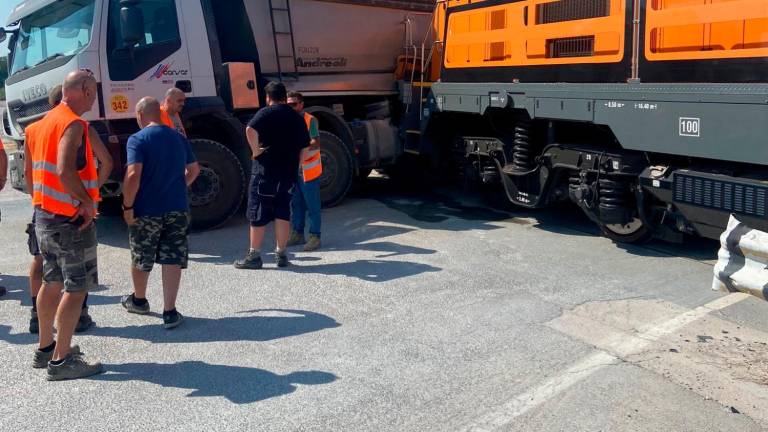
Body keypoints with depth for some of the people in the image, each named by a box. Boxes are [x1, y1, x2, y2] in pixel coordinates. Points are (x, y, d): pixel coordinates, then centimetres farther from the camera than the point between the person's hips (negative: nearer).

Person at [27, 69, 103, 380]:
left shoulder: (45, 122, 14)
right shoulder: (74, 124, -16)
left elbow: (33, 170, 19)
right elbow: (65, 170, -29)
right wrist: (87, 201, -18)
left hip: (44, 215, 10)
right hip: (71, 218, -10)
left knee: (52, 283, 18)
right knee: (76, 288, -3)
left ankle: (45, 348, 28)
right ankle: (61, 360, 1)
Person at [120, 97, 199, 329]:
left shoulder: (137, 139, -10)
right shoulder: (179, 138, 8)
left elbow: (133, 175, -20)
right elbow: (194, 169, 18)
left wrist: (127, 206, -13)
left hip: (146, 211, -3)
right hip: (177, 209, 4)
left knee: (141, 259, 17)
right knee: (172, 260, 4)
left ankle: (139, 300, 37)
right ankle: (170, 312, 2)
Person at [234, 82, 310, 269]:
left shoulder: (266, 113, -5)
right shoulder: (297, 118, 13)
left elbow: (250, 130, -25)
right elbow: (305, 150, 13)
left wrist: (256, 151, -14)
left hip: (265, 171, -5)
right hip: (289, 173, 5)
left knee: (258, 215, 1)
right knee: (283, 213, 11)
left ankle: (254, 256, 5)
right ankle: (281, 254, 13)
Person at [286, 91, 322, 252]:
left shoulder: (310, 120, -7)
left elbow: (316, 143, -16)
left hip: (308, 169, -7)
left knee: (312, 205, -1)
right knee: (296, 204, 13)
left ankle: (315, 236, 4)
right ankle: (297, 234, 23)